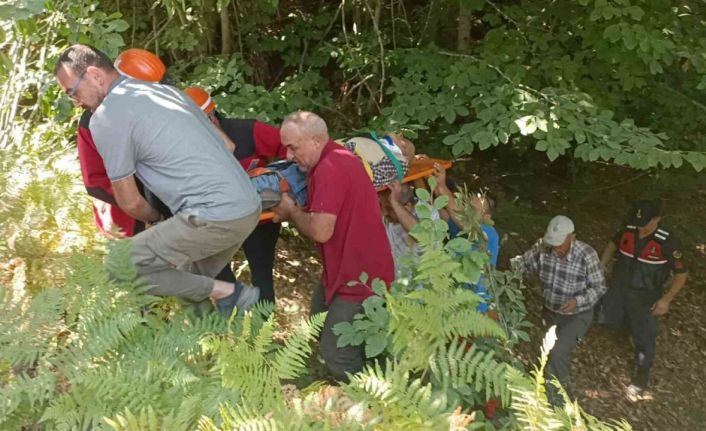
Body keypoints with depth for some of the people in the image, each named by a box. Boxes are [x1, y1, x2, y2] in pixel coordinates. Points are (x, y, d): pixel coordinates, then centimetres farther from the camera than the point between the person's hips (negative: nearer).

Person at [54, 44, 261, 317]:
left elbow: (129, 202, 1)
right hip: (249, 207, 9)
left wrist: (156, 220, 23)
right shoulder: (166, 90, 19)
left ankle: (226, 293, 2)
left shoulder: (105, 118, -4)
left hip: (213, 218, -9)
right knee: (193, 280, 25)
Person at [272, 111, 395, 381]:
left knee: (338, 358, -6)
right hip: (344, 269, 11)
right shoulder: (335, 159, 10)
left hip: (359, 278, -11)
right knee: (319, 326, 24)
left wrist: (291, 211, -10)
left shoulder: (330, 168, -24)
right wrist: (293, 211, -4)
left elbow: (320, 231, -29)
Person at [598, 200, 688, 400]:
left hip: (645, 296, -4)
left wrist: (666, 299, -17)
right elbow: (613, 244, 12)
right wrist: (601, 267, 4)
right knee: (605, 320, 15)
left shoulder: (667, 241, -23)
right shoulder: (628, 229, -11)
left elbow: (681, 273, -13)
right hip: (618, 287, 4)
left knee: (644, 336, 6)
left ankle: (642, 370, 28)